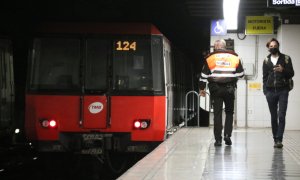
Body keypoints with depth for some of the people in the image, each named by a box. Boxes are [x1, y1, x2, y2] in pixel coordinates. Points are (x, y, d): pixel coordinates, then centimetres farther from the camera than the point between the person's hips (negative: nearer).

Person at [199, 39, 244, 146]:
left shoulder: (210, 57, 4)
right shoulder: (234, 57, 7)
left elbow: (204, 74, 2)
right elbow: (240, 74, 7)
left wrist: (202, 88, 10)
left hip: (215, 89, -1)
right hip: (229, 88, 1)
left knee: (217, 113, 3)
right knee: (229, 112, 14)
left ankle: (218, 139, 1)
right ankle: (227, 135, 0)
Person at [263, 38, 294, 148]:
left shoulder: (286, 58, 6)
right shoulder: (266, 61, 13)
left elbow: (291, 73, 3)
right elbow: (264, 77, 14)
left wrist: (283, 70, -16)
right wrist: (265, 91, 4)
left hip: (282, 91, -2)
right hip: (270, 91, 2)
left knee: (281, 116, -11)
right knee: (273, 117, 4)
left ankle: (279, 139, -14)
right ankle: (276, 139, 9)